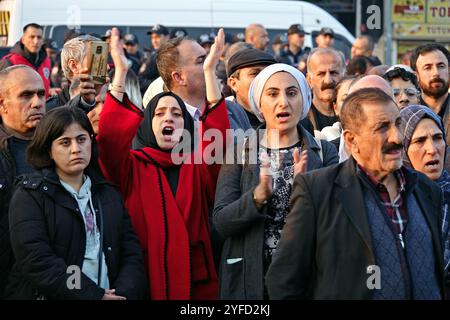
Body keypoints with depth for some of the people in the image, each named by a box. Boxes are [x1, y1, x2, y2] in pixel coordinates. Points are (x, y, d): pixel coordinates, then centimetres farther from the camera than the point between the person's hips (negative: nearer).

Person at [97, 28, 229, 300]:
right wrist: (120, 72, -16)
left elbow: (218, 136, -9)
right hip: (145, 279, -1)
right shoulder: (132, 168, 5)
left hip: (197, 281, 1)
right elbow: (110, 137, -13)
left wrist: (210, 70, -15)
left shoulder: (199, 167, 8)